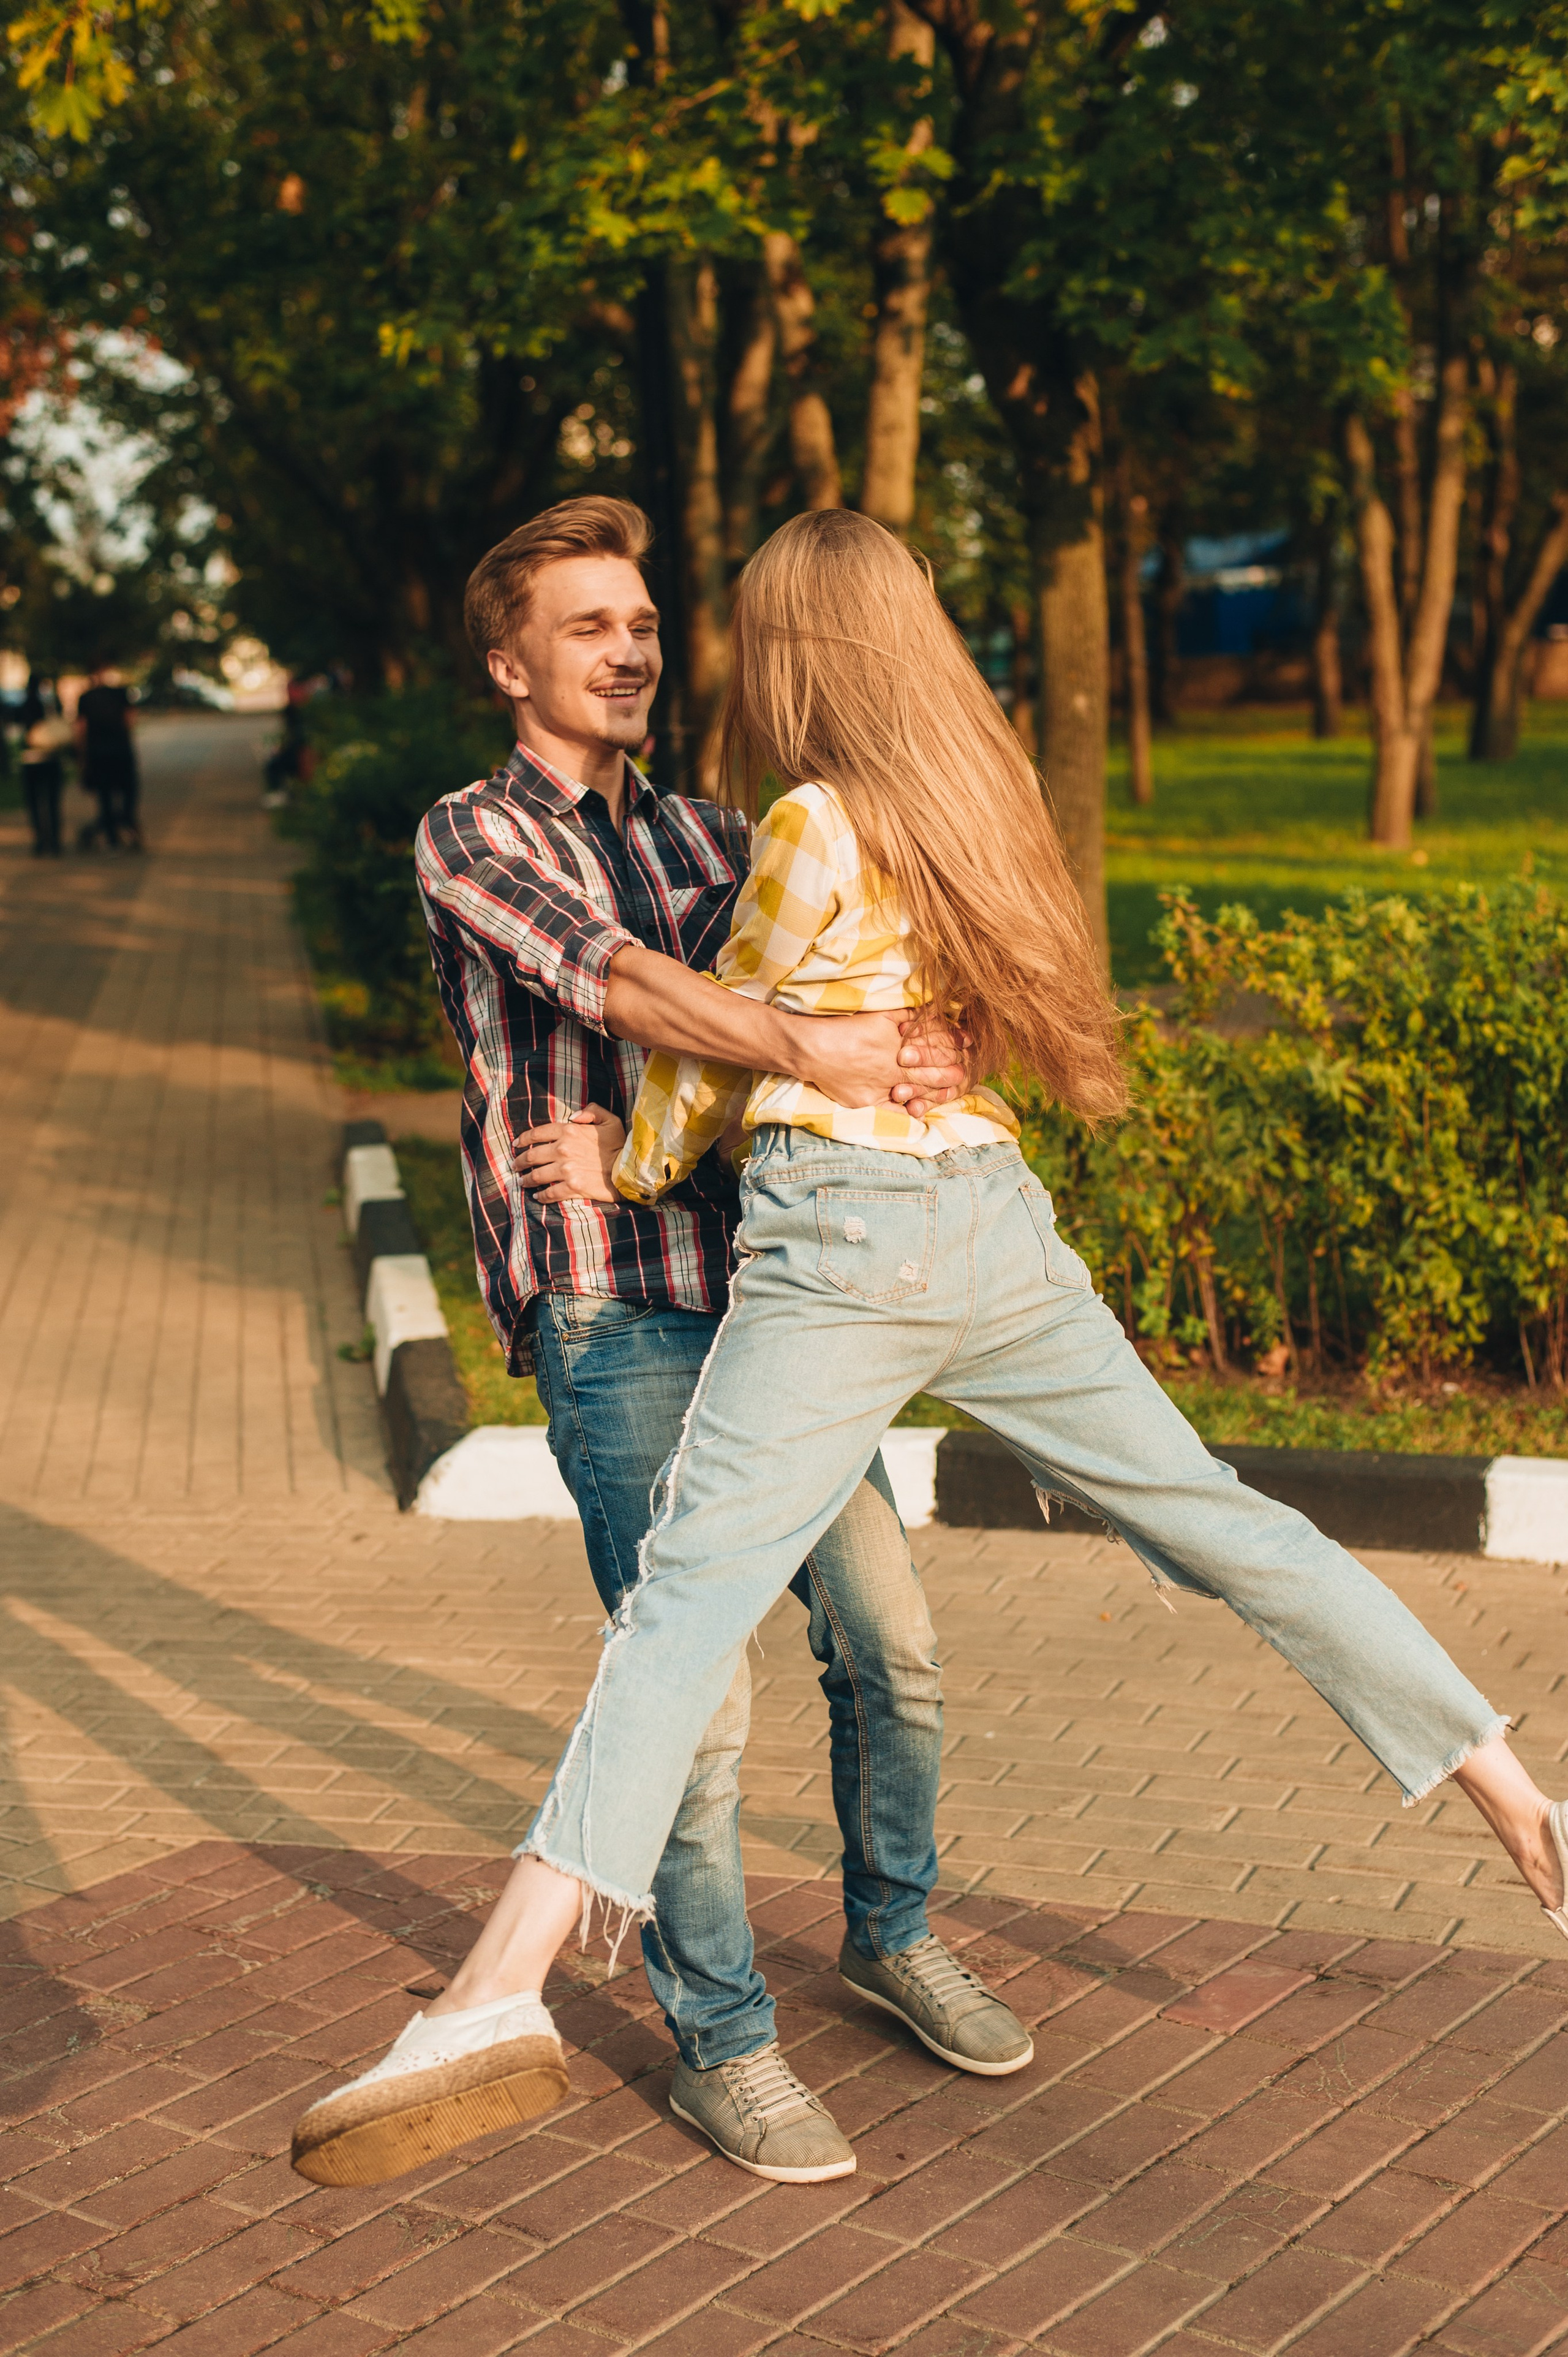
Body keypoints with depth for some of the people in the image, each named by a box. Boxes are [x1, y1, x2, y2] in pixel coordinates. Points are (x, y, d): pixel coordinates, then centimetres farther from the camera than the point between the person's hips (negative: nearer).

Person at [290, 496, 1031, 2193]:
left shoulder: (707, 833, 17)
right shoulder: (469, 841, -1)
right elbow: (603, 974, -20)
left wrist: (933, 1038, -16)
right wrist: (809, 1051, -33)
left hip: (766, 1290, 6)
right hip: (612, 1314, -5)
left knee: (888, 1642, 8)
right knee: (694, 1686, -6)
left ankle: (893, 1932, 33)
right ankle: (719, 2043, 12)